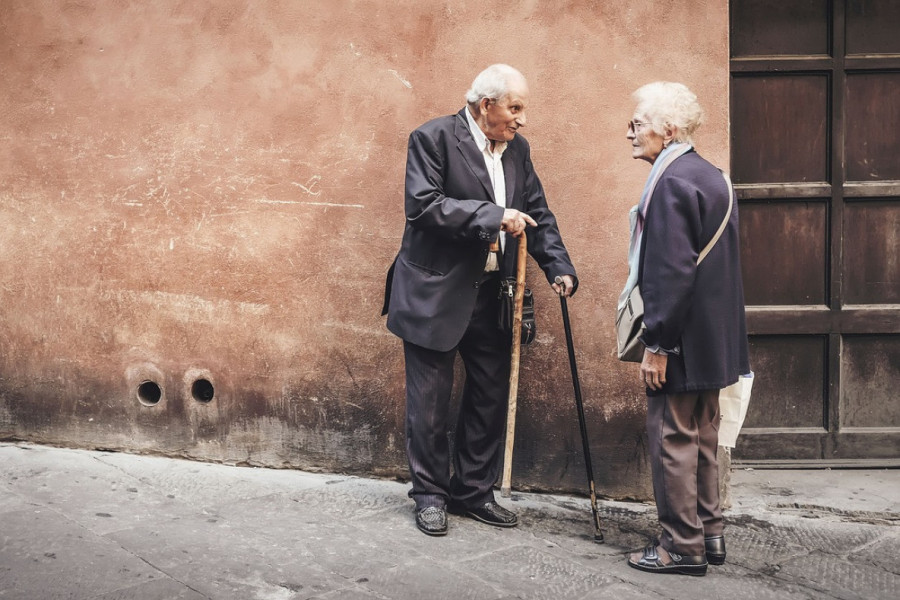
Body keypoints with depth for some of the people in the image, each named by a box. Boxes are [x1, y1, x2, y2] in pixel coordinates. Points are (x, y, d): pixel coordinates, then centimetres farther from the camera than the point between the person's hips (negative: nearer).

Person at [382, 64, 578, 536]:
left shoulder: (517, 148, 10)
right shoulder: (433, 138, -10)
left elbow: (538, 214, 12)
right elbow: (424, 205, -21)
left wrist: (559, 267, -2)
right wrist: (493, 216, -25)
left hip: (492, 295, 6)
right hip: (436, 293, -6)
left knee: (491, 397, 11)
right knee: (430, 400, 4)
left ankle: (473, 491, 26)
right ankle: (429, 494, 19)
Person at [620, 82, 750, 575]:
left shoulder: (672, 183, -18)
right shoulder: (711, 177, 12)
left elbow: (672, 272, -23)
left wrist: (656, 344, -19)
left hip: (683, 341, -10)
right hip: (714, 339, 10)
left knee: (672, 439, 0)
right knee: (701, 438, 18)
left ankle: (682, 547, 9)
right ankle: (709, 534, 28)